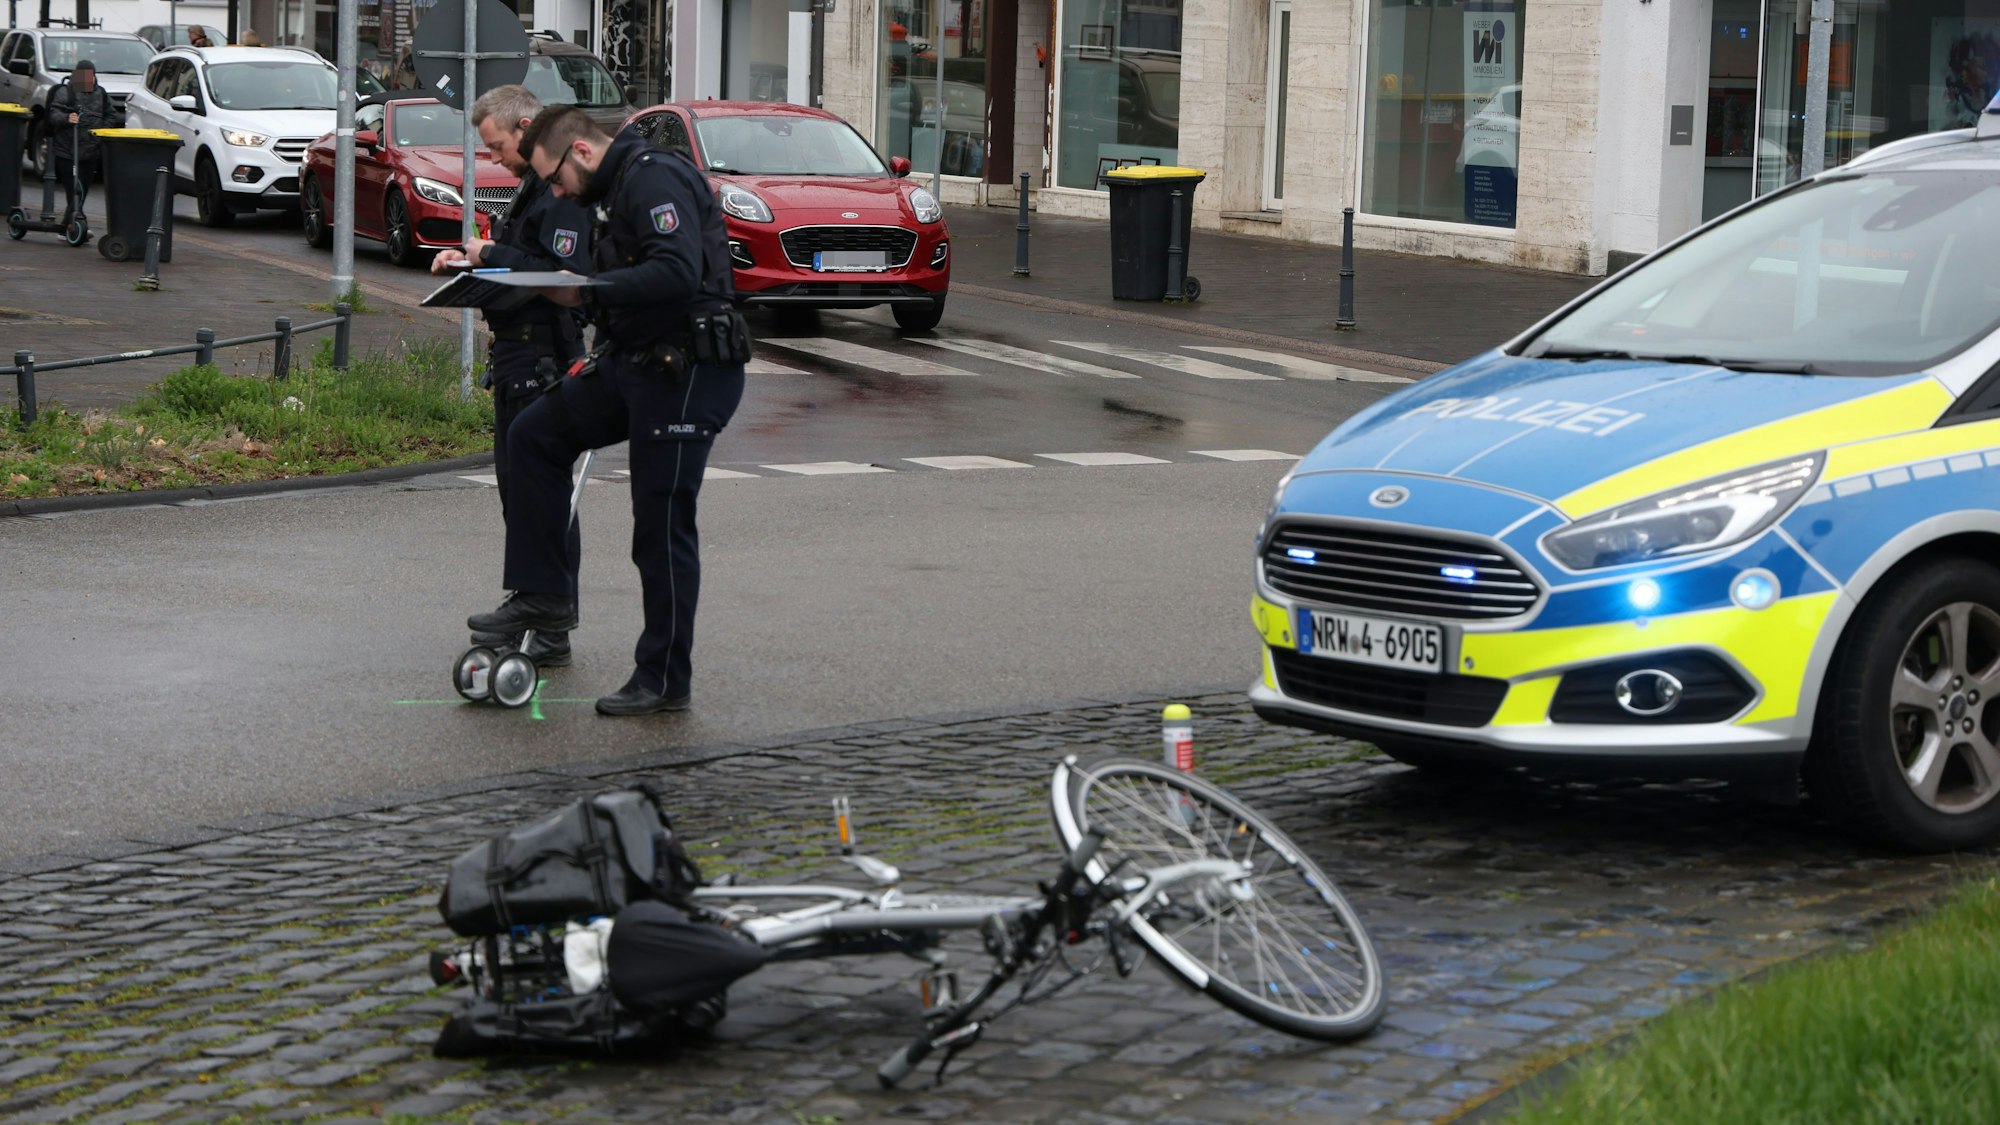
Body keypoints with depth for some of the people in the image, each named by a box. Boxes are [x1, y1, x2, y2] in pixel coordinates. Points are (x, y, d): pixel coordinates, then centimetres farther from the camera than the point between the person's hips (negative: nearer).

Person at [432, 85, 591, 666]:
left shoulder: (561, 191, -16)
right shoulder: (531, 186, 17)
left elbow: (565, 275, -25)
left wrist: (493, 256, -18)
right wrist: (471, 260, 7)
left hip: (544, 359, -11)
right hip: (517, 356, 11)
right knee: (515, 483, 15)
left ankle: (553, 631, -4)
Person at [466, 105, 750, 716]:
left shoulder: (655, 179, -15)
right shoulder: (610, 191, 17)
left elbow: (678, 272, -29)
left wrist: (587, 292, -24)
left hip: (689, 373, -10)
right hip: (638, 365, 10)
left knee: (662, 525, -4)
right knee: (534, 434, 7)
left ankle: (664, 679, 6)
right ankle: (542, 594, 11)